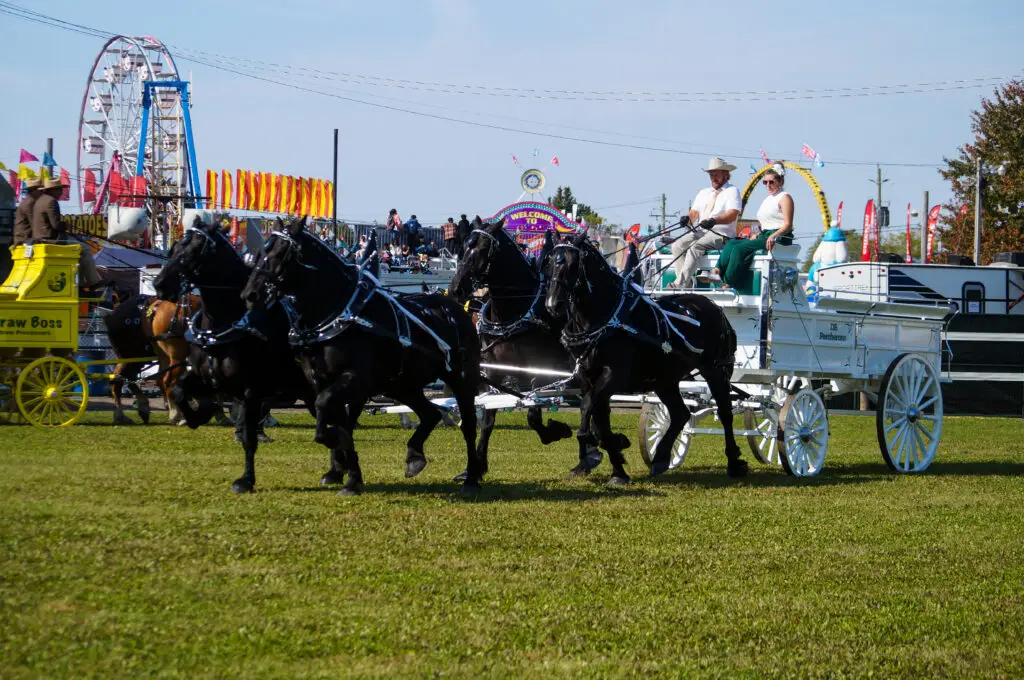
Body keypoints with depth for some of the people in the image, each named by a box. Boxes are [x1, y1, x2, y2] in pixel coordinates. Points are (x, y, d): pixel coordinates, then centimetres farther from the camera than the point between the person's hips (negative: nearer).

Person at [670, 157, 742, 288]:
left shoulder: (732, 191, 2)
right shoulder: (703, 193, 24)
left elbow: (732, 215, -14)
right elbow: (694, 213, 15)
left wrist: (714, 221, -33)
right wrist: (688, 219, -11)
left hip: (720, 234, -7)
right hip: (699, 231, 7)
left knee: (695, 246, -32)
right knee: (677, 246, -17)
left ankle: (680, 284, -38)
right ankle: (686, 283, -23)